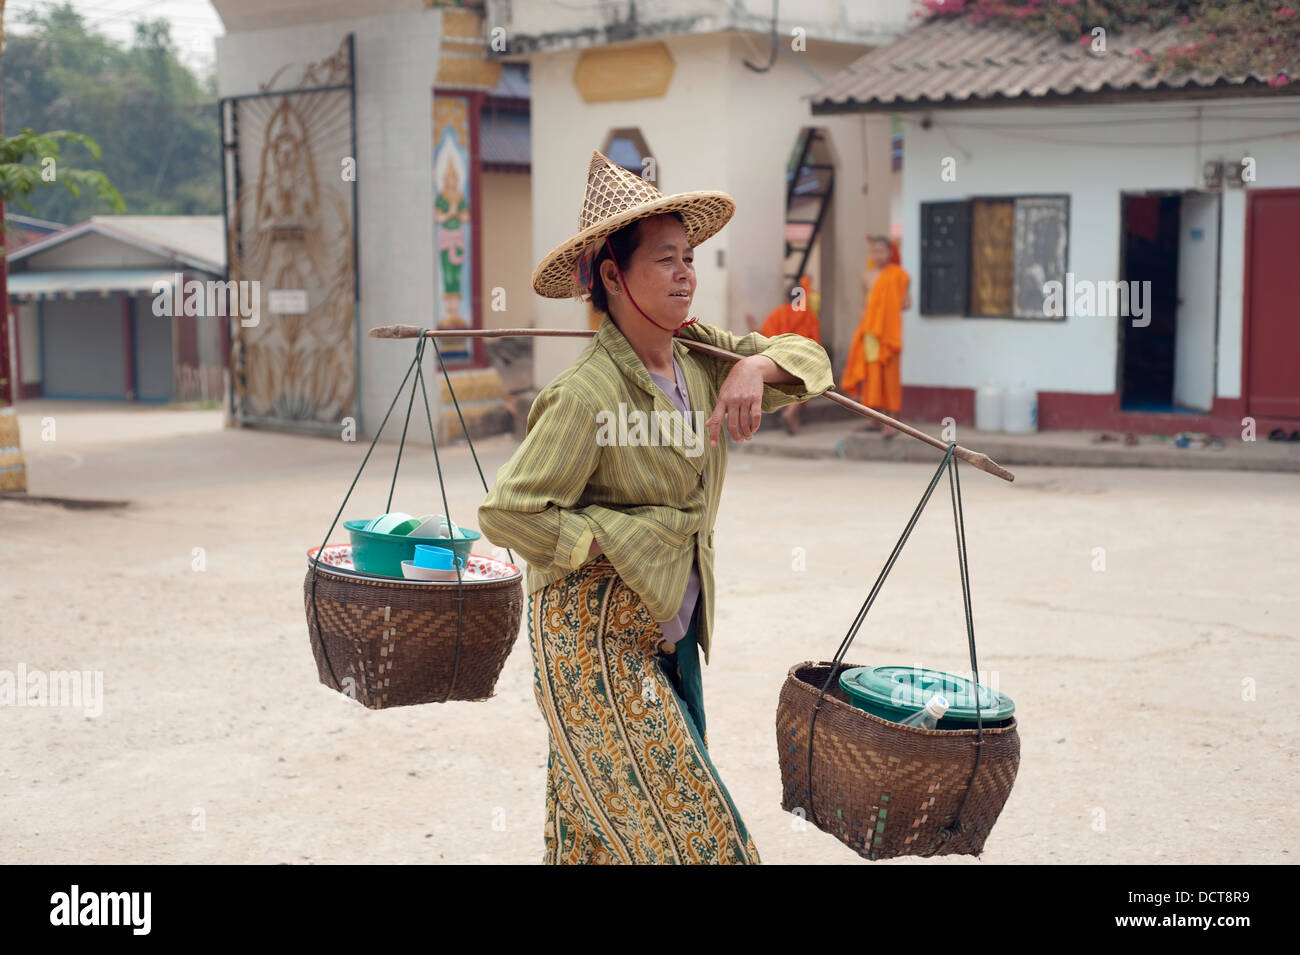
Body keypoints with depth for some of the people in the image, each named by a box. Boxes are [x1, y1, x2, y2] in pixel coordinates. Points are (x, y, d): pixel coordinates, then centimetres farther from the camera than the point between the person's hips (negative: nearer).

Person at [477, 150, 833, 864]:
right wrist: (620, 542, -18)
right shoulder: (587, 394, -22)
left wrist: (758, 365, -13)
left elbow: (809, 360, 9)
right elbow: (506, 512, -22)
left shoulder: (698, 355, 1)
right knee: (681, 829, -5)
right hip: (594, 638, -7)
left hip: (672, 632, 7)